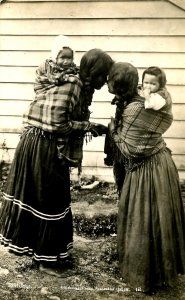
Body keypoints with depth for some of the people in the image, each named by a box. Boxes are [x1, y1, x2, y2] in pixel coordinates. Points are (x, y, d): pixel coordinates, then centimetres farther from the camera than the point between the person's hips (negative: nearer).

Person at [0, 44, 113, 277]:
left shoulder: (83, 89, 7)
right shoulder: (67, 88, -22)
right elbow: (56, 125, -25)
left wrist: (93, 128, -3)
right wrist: (88, 126, -16)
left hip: (53, 149, 9)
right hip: (41, 149, -9)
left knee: (52, 199, 18)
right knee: (48, 201, 2)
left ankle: (43, 249, 37)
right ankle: (47, 258, 19)